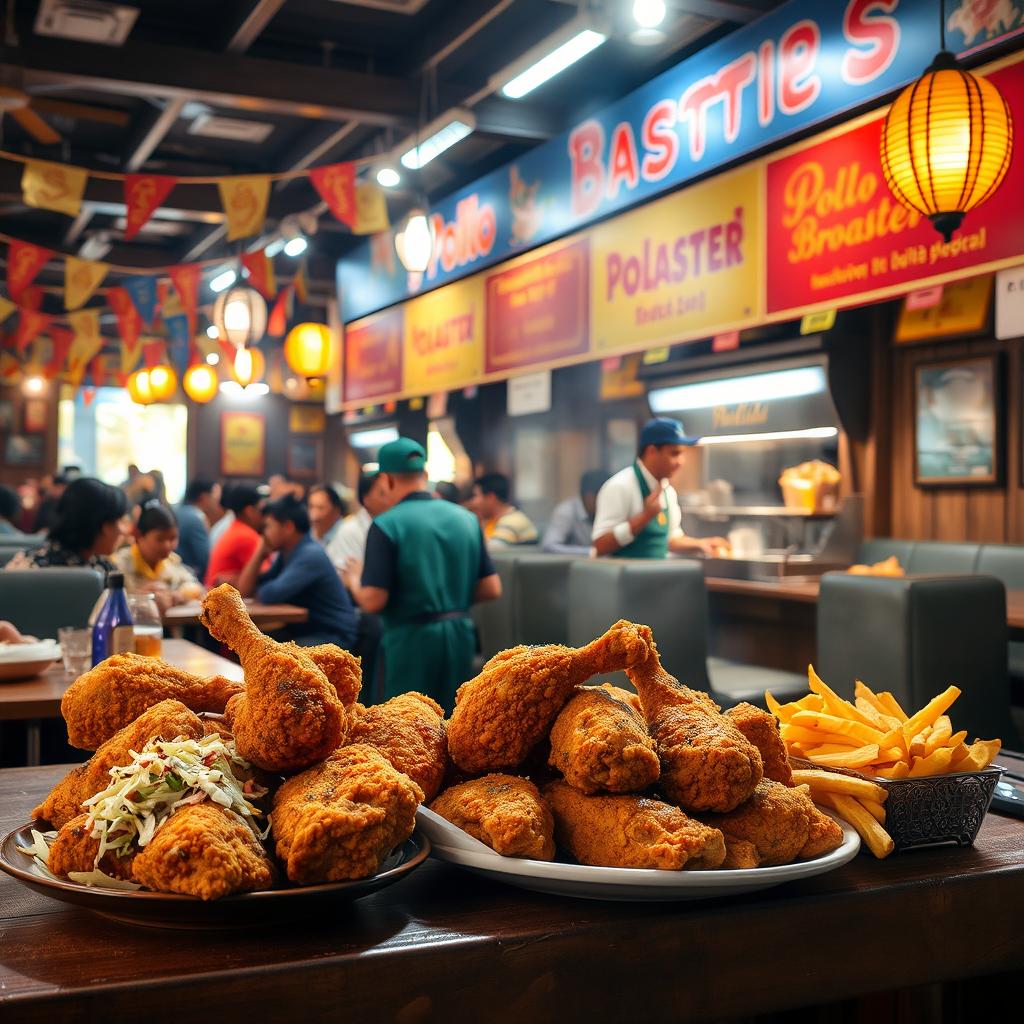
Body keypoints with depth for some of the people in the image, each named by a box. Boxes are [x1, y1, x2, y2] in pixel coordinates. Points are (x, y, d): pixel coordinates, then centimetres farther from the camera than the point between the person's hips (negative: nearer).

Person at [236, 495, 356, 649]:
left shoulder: (311, 555, -19)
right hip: (303, 633, 9)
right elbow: (244, 591, 9)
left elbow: (271, 595, -26)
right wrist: (260, 551, 0)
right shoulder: (286, 554, 9)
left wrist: (259, 590, -2)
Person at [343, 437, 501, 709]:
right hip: (461, 635, 5)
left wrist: (353, 580, 6)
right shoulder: (466, 518, 4)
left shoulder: (386, 525, -12)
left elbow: (373, 601, -15)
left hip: (412, 639, -5)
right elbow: (492, 589, 5)